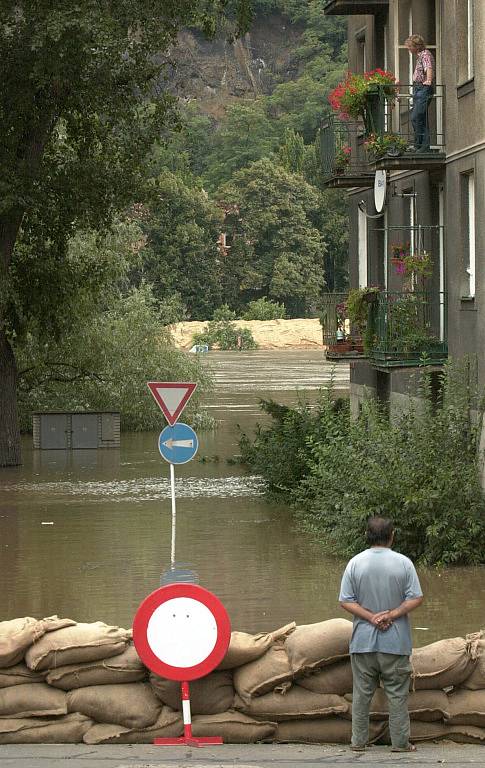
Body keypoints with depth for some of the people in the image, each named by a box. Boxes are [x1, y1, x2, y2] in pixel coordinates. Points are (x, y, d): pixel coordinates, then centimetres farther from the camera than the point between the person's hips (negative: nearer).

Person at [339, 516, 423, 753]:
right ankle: (400, 742, 6)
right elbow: (416, 598, -9)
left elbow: (346, 601, -6)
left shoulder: (355, 563, -3)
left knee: (362, 692, 8)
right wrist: (392, 615, -10)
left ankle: (358, 741, 11)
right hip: (395, 642, -1)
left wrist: (371, 617, -8)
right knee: (397, 693, 5)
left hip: (363, 641, 1)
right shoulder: (403, 563, -6)